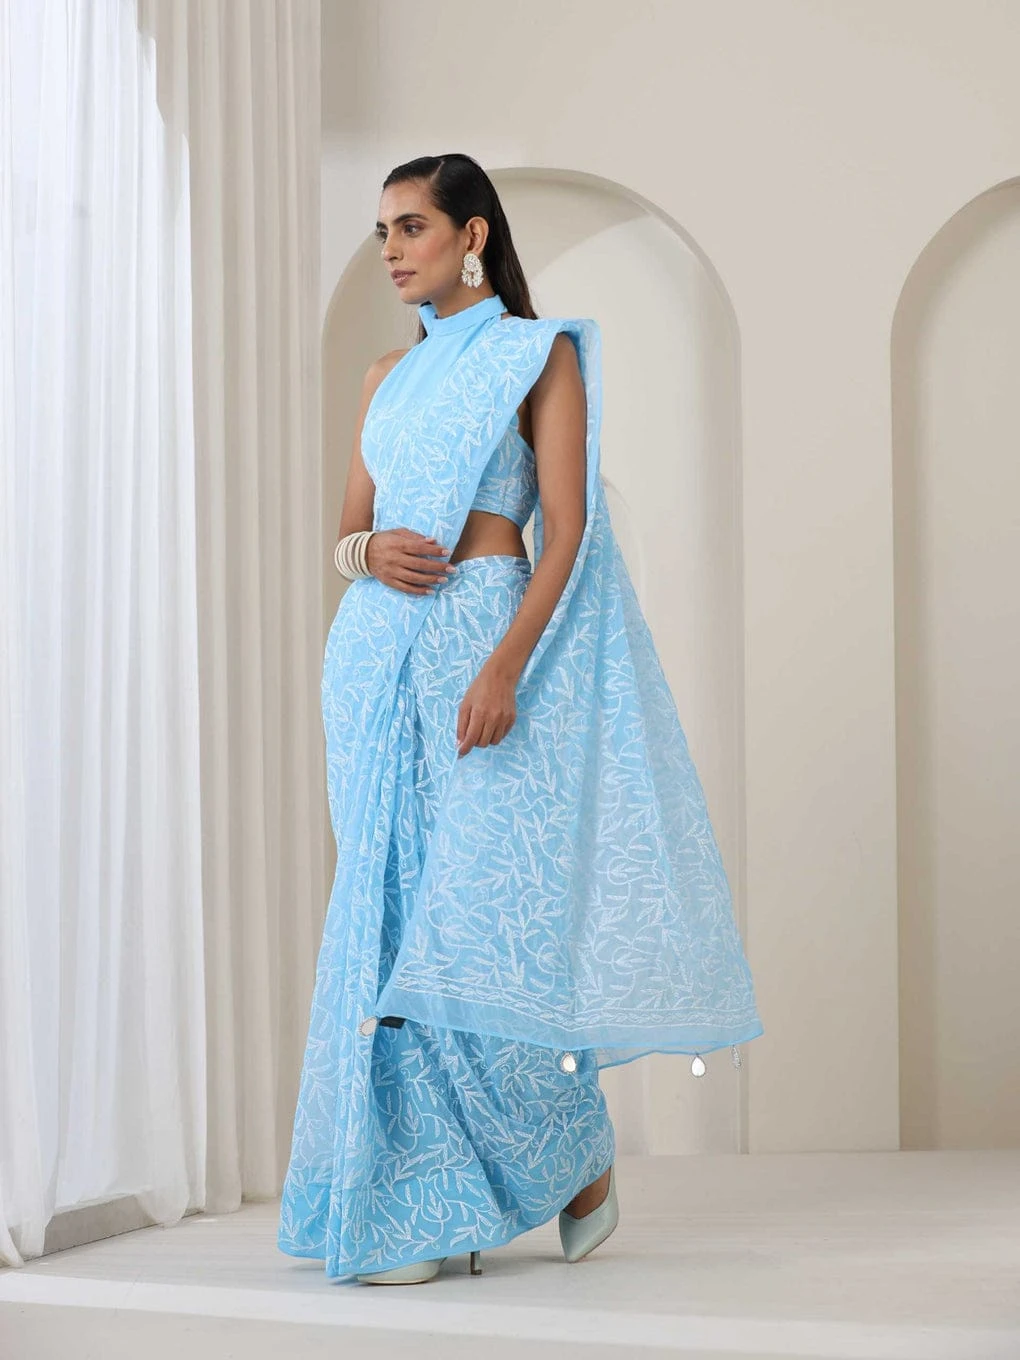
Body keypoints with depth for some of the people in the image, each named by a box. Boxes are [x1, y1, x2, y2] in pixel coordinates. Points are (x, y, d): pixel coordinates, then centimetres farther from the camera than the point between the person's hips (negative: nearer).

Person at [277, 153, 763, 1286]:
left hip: (482, 636, -6)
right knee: (390, 914, 2)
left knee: (480, 906, -8)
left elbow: (568, 529, -8)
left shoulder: (539, 355, 1)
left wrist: (504, 665, -19)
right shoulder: (388, 377, 18)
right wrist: (367, 552, -6)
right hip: (376, 651, 6)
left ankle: (580, 1157, 12)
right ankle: (421, 1206, 7)